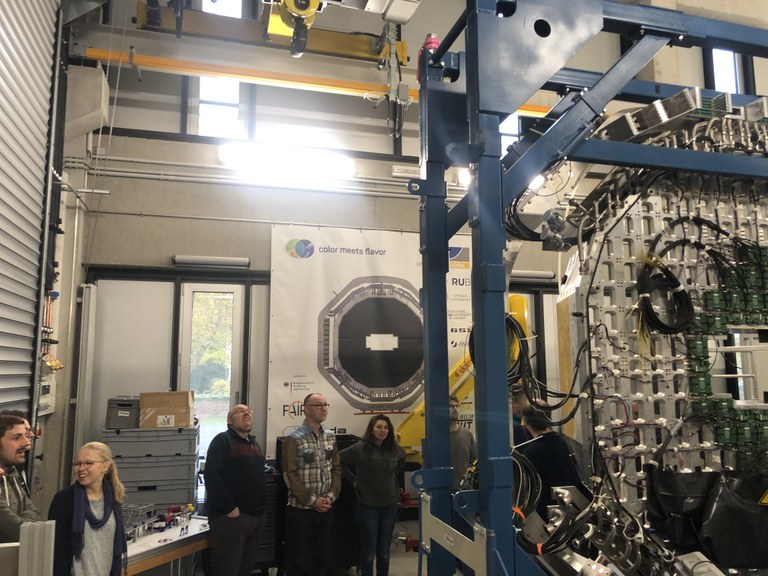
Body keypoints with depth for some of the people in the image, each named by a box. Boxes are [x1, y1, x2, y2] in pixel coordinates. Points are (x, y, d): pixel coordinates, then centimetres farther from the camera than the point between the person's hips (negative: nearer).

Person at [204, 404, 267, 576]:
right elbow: (211, 475, -18)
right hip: (231, 516, -8)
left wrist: (261, 508, 14)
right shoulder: (222, 440, -8)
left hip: (256, 516, 8)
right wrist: (229, 508, -19)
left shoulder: (255, 444, 18)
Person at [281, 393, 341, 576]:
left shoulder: (330, 437, 6)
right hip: (300, 508, -5)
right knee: (297, 557, 5)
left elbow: (336, 469, 8)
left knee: (320, 554, 15)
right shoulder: (294, 439, -13)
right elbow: (290, 475, -16)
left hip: (325, 507, 5)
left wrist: (331, 496, -5)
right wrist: (312, 500, -15)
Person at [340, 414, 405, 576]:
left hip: (390, 505, 4)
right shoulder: (360, 448, -13)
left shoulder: (394, 449, 1)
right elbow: (338, 460, -7)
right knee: (368, 552, 5)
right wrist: (354, 479, -7)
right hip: (367, 506, -4)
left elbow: (402, 460, 23)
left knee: (384, 552, 14)